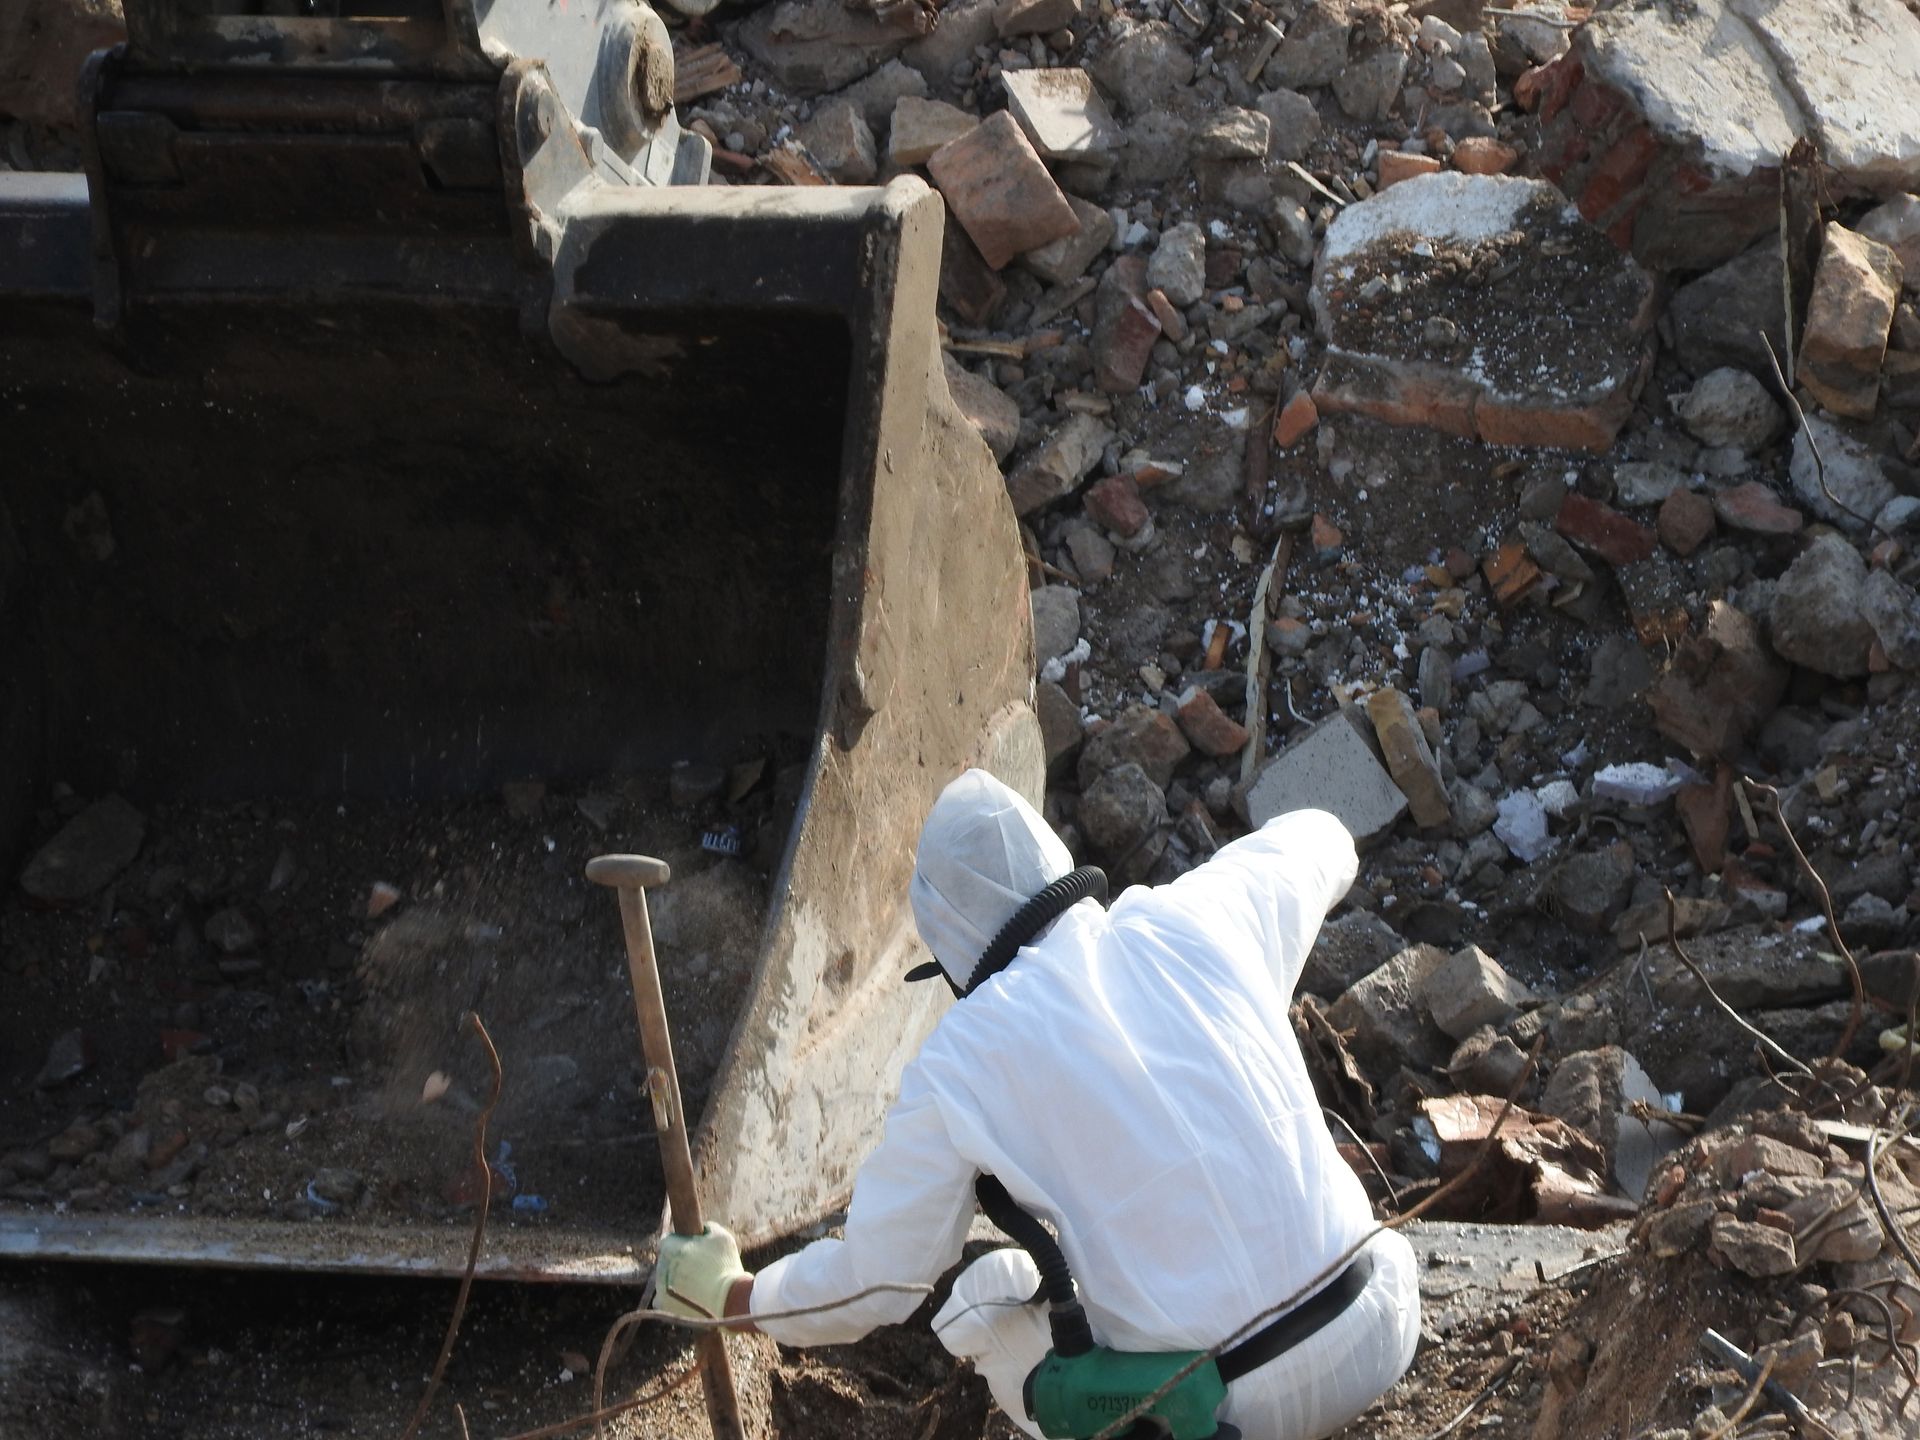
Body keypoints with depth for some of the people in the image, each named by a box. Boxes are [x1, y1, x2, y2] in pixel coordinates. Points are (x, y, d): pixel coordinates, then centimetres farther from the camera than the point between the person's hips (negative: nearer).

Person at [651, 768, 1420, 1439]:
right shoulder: (1202, 915, 2)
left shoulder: (960, 1061, -5)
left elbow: (873, 1283, 5)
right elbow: (1318, 841, 27)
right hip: (1377, 1339, 3)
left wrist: (729, 1297, 24)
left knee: (988, 1293, 23)